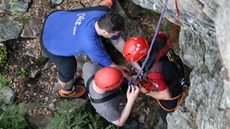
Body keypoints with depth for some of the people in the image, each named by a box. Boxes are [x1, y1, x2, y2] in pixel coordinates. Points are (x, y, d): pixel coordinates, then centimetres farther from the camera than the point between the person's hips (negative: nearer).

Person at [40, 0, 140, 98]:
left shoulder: (104, 13, -23)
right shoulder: (91, 43, -42)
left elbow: (118, 40, -8)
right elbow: (108, 65, -25)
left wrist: (134, 63, -4)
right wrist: (130, 79, -11)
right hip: (51, 42, -5)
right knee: (68, 68, 19)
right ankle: (65, 91, 51)